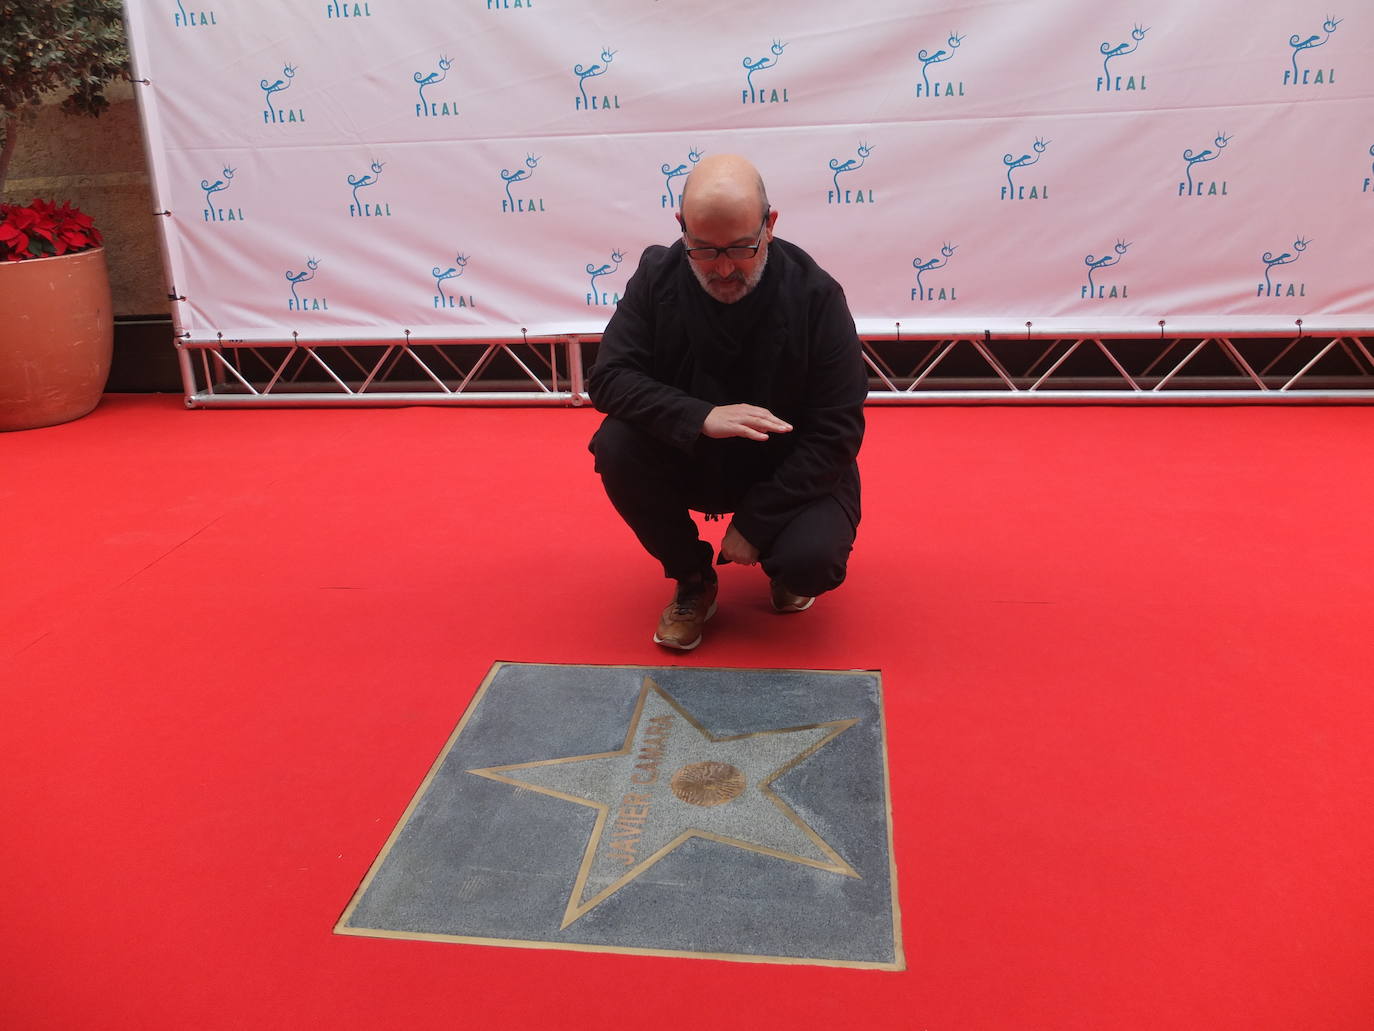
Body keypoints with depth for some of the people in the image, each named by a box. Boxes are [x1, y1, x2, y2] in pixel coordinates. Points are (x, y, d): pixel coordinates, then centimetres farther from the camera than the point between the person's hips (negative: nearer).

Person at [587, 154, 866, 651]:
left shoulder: (815, 294, -19)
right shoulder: (657, 275, -13)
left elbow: (837, 430, -17)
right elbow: (608, 377, -16)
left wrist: (755, 521, -21)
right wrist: (700, 417, -34)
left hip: (790, 470, -2)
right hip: (689, 458, 3)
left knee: (813, 559, -31)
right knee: (616, 446, -26)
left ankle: (783, 565, 11)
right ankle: (692, 580, -1)